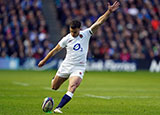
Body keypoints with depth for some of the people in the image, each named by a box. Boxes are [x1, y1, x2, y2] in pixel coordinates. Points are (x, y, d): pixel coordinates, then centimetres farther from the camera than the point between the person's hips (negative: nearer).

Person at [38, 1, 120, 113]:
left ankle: (58, 108, -26)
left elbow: (98, 22, -12)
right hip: (66, 66, 2)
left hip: (79, 68, -2)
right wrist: (44, 61, 15)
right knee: (54, 87, 14)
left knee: (72, 88, -25)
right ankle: (55, 79, 52)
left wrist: (109, 11, -22)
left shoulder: (86, 34, -5)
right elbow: (55, 50, 8)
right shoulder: (67, 39, -3)